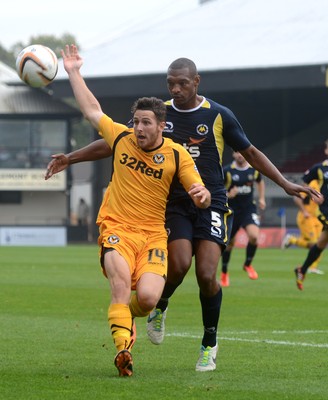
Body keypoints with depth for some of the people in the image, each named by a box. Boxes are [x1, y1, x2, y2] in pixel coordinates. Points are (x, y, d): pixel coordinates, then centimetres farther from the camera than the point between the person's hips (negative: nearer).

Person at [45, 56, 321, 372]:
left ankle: (210, 343, 8)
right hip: (174, 202, 1)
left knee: (206, 274, -15)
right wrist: (70, 159, 1)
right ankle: (159, 306, 12)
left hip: (212, 204, -1)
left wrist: (286, 184, 2)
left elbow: (250, 152, 9)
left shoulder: (219, 115, 0)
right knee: (179, 264, -23)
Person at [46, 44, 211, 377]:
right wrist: (74, 73, 18)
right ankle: (123, 347, -32)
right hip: (117, 228, 0)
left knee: (148, 296, -19)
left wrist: (202, 195, -25)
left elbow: (201, 199, -1)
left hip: (153, 234, 0)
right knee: (121, 279, -29)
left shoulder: (177, 155, -1)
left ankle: (126, 315, 18)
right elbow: (91, 111, 17)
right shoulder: (121, 138, 4)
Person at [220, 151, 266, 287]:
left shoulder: (254, 169, -1)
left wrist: (262, 198, 10)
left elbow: (260, 182, 21)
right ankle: (224, 273, 31)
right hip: (232, 210, -1)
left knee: (254, 236, -24)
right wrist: (228, 195, -23)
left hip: (249, 208, 1)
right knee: (229, 243, 7)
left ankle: (248, 264, 3)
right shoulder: (227, 171, -10)